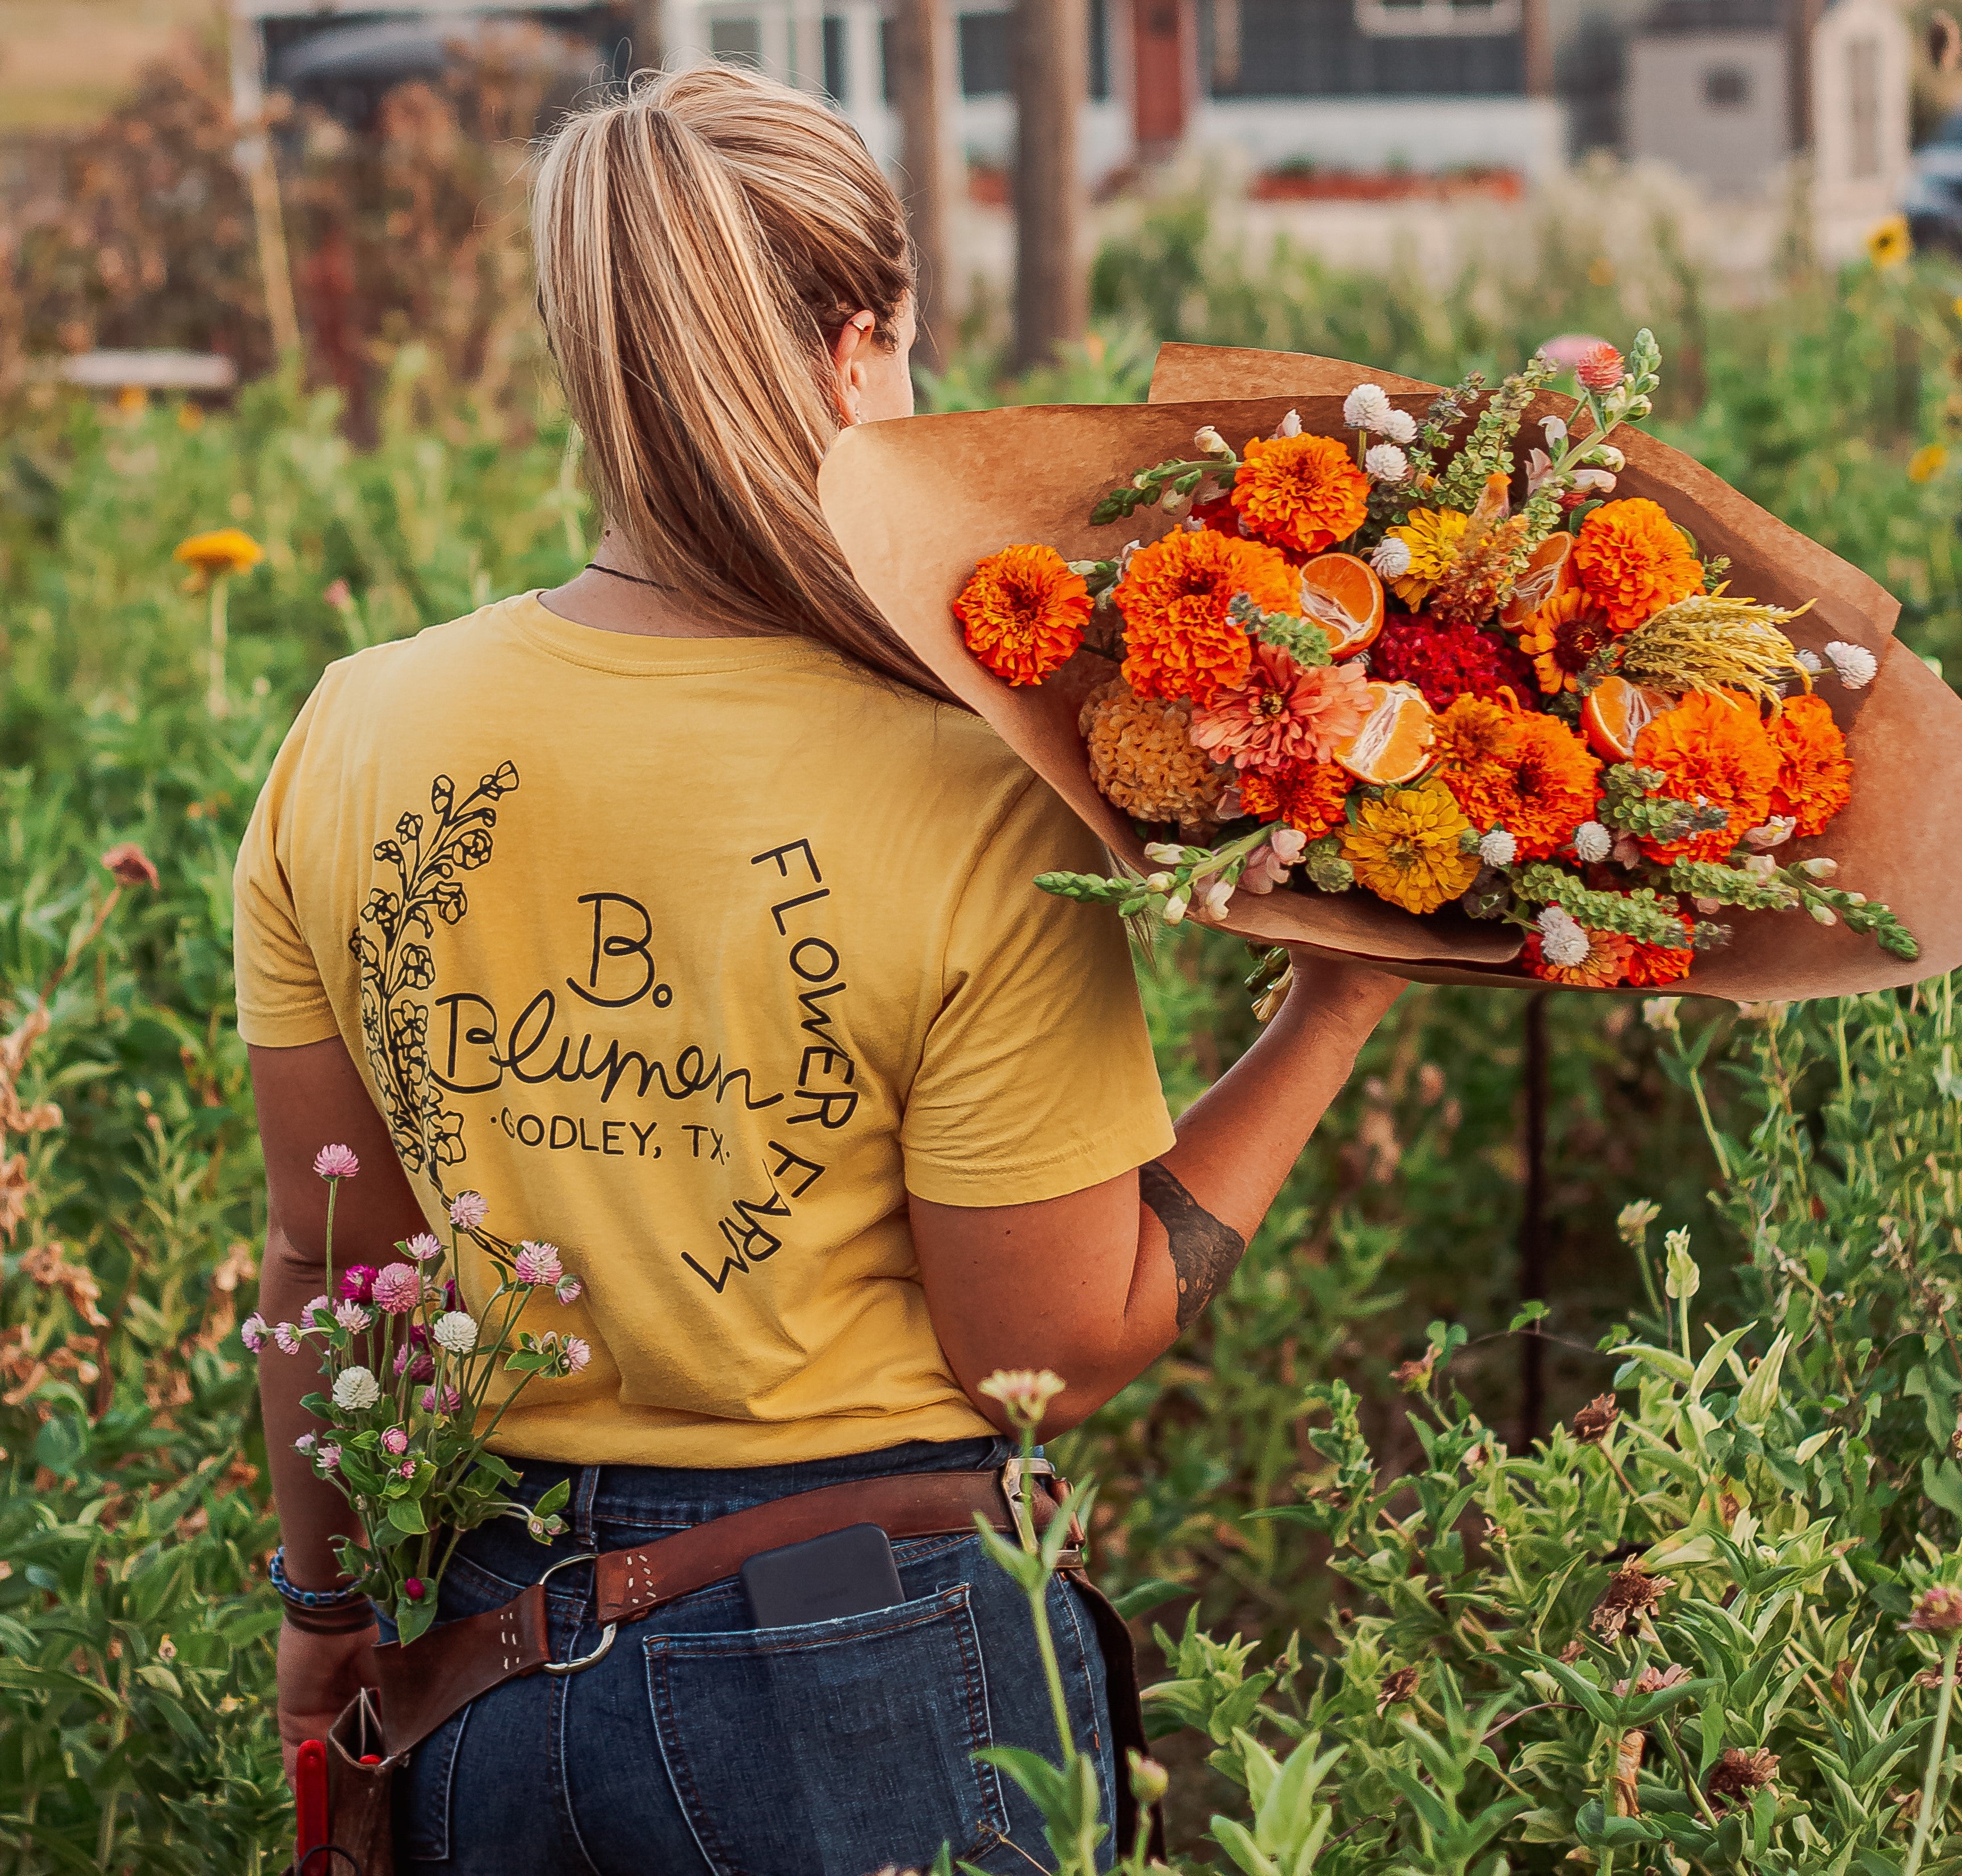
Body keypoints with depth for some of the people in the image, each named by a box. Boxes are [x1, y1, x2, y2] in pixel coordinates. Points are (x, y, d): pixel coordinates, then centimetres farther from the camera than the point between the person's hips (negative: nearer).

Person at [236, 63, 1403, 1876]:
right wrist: (1343, 997, -7)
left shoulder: (347, 743, -7)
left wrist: (328, 1609, 18)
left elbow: (329, 1264, 4)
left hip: (481, 1641, 4)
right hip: (860, 1693, -3)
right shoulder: (967, 811, -19)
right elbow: (1065, 1350, -11)